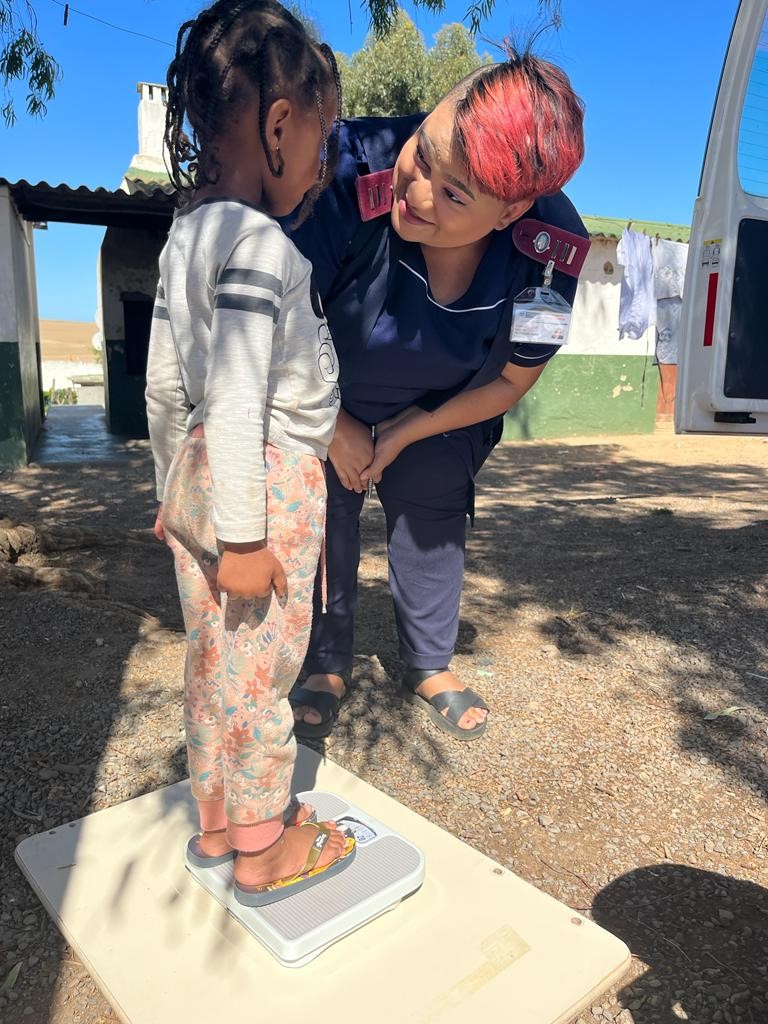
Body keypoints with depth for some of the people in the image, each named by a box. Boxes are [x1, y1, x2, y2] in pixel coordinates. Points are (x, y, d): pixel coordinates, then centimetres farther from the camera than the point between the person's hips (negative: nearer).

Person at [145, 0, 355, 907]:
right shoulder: (259, 243, -17)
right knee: (259, 670, 5)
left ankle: (216, 825, 37)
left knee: (212, 660, 18)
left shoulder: (187, 233, 11)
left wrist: (173, 484, 22)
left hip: (199, 476, 9)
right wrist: (243, 534, -20)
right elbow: (237, 402, -24)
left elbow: (166, 385, 14)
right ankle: (263, 855, 25)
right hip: (269, 484, -9)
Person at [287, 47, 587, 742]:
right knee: (325, 523, 8)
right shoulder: (353, 168, -38)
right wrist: (336, 429, -14)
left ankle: (430, 668, 38)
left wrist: (406, 434, -11)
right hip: (325, 402, -1)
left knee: (434, 525, 13)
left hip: (441, 417, 2)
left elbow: (511, 381, -13)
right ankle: (328, 669, 32)